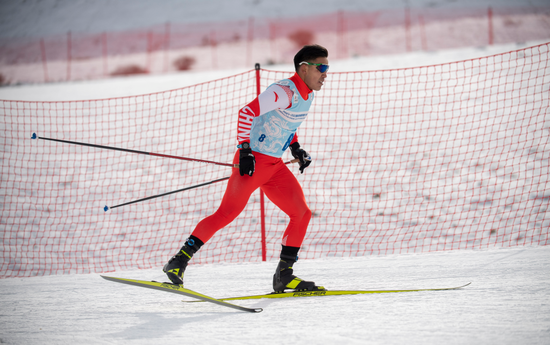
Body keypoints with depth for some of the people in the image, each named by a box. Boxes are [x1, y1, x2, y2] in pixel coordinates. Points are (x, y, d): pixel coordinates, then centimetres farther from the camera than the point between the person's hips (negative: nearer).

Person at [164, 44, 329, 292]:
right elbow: (246, 113, -24)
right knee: (227, 214, -12)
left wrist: (295, 148, 20)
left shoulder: (307, 95, 11)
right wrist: (244, 149, -26)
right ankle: (179, 262, -7)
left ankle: (284, 275, 7)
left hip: (275, 166, 9)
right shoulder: (285, 91, -18)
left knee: (302, 214, 1)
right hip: (253, 161, -9)